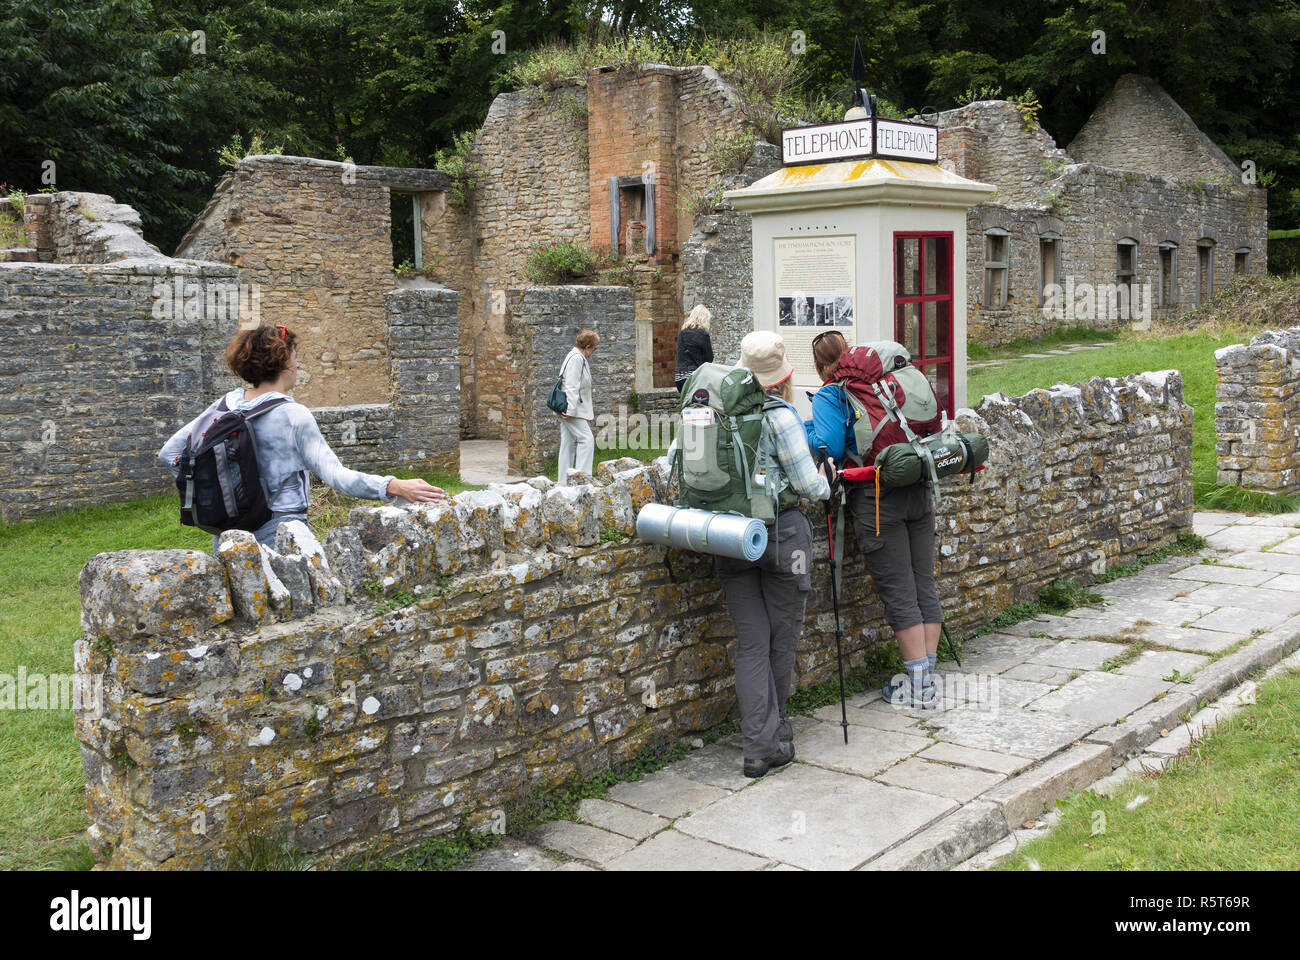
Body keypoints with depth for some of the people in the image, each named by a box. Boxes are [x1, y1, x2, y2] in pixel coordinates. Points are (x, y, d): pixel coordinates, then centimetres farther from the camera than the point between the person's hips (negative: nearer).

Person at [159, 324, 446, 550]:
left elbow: (169, 452, 10)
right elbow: (334, 474, -22)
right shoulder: (292, 416, -13)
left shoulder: (226, 405, 5)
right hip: (278, 535, -6)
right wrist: (394, 487, -26)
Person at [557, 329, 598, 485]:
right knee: (586, 439, -12)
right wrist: (571, 410, -24)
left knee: (568, 443, 10)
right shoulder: (576, 359, -14)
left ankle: (563, 483, 13)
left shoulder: (578, 358, 19)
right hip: (572, 410, -11)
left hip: (568, 411, 11)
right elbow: (572, 387, -20)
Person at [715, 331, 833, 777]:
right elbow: (807, 484, -11)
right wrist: (827, 481, 10)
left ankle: (759, 744, 1)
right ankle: (776, 733, 28)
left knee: (751, 643, 6)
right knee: (782, 638, 13)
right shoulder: (780, 416, -12)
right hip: (781, 534, -4)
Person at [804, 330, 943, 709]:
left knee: (899, 594, 0)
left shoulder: (828, 396, -3)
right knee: (924, 584, 10)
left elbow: (831, 449, -14)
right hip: (919, 491, 6)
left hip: (878, 499, -6)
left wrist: (804, 428, 3)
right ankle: (927, 675, 18)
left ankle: (920, 685, 5)